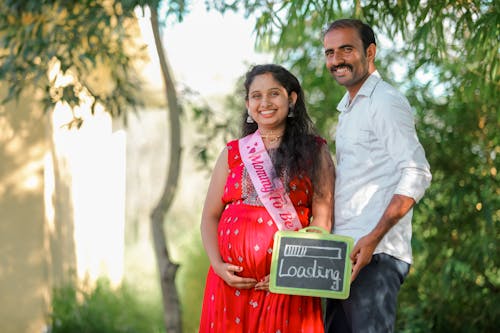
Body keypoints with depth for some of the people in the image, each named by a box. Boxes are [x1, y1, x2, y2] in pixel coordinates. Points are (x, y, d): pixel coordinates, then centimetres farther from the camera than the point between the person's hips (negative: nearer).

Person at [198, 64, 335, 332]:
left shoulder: (314, 151, 6)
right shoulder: (232, 154, 12)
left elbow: (322, 219, -2)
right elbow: (210, 216, 12)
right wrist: (218, 265, -4)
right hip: (233, 282, 2)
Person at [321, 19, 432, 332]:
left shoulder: (385, 101, -6)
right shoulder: (348, 109, 22)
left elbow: (417, 174, -16)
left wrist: (373, 239, -23)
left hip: (375, 254, -9)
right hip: (344, 253, 9)